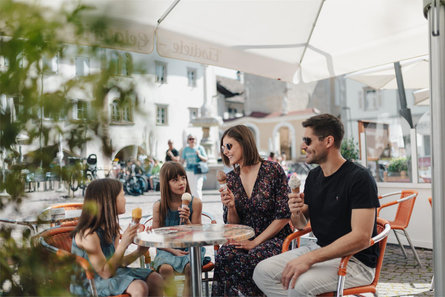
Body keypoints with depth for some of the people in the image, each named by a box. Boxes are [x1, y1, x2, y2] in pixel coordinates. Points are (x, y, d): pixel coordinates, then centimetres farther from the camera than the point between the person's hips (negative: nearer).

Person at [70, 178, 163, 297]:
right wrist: (123, 245, -29)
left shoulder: (111, 227, 2)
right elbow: (105, 272, -22)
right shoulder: (89, 234, -24)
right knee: (139, 287, -27)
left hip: (111, 271, 8)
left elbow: (117, 263, 4)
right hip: (89, 284, -8)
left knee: (156, 279, -3)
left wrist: (138, 252, -11)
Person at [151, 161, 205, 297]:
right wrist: (172, 250, -14)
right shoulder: (159, 206, -5)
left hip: (190, 249, 0)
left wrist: (187, 221, -20)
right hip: (167, 249, 0)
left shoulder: (195, 202, -5)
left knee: (191, 267, -30)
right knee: (166, 268, -30)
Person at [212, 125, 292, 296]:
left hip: (275, 239, -3)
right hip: (245, 240, 4)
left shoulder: (272, 170, -7)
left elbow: (283, 216, -9)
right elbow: (232, 225, 10)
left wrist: (256, 242, -13)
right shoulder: (231, 179, 8)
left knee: (250, 258, -33)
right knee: (224, 254, -28)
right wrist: (231, 207, -12)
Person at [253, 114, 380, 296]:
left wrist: (310, 258, -29)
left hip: (356, 260, -7)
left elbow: (361, 238, -25)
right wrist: (296, 213, -11)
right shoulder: (313, 176, 9)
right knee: (262, 271, -10)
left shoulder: (359, 178, -16)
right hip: (321, 250, 7)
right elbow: (301, 225, 15)